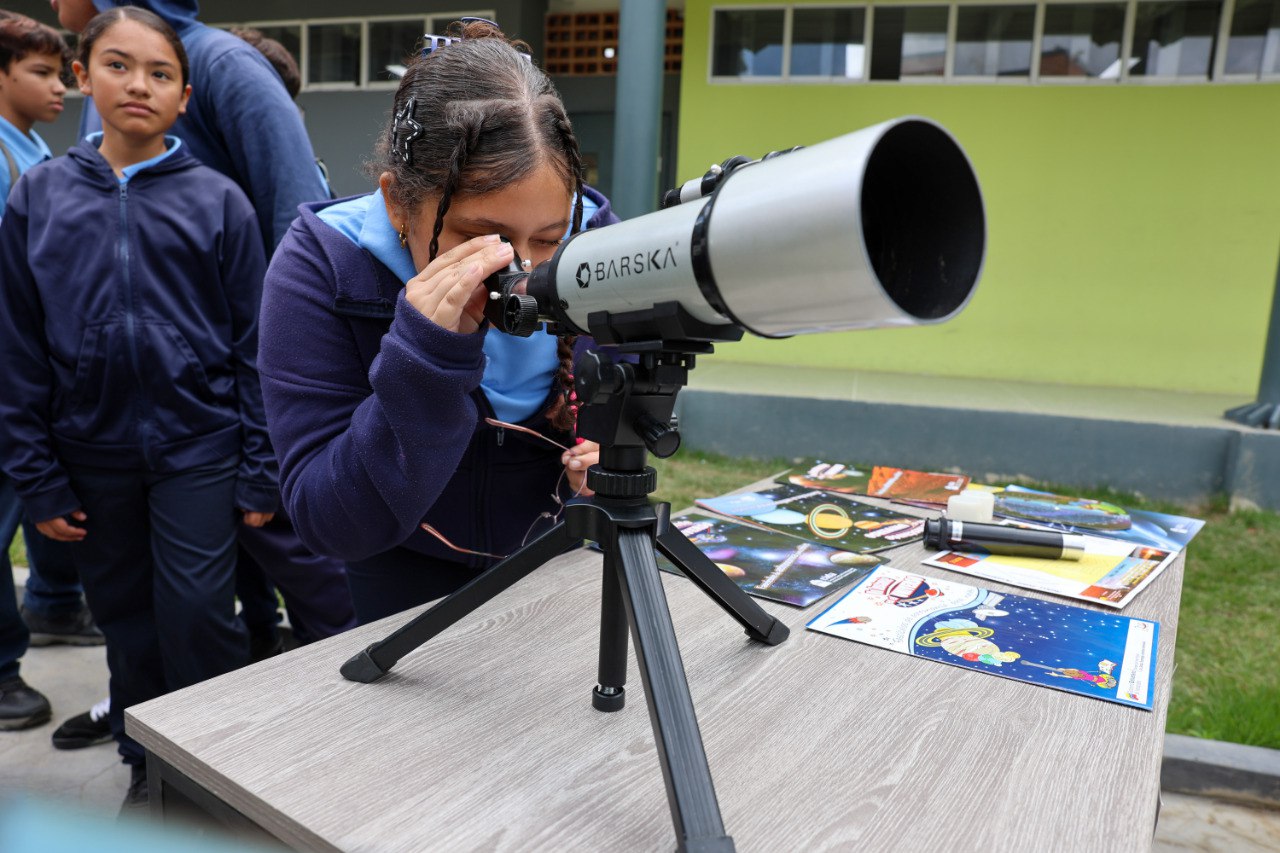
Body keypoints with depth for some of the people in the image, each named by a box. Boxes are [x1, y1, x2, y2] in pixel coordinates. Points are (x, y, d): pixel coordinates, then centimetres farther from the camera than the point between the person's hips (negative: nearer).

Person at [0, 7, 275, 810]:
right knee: (127, 621, 14)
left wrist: (261, 471, -5)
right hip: (93, 453, 3)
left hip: (197, 448, -3)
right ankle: (148, 765, 34)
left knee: (196, 616, -4)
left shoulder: (218, 200, -2)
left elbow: (256, 345, -2)